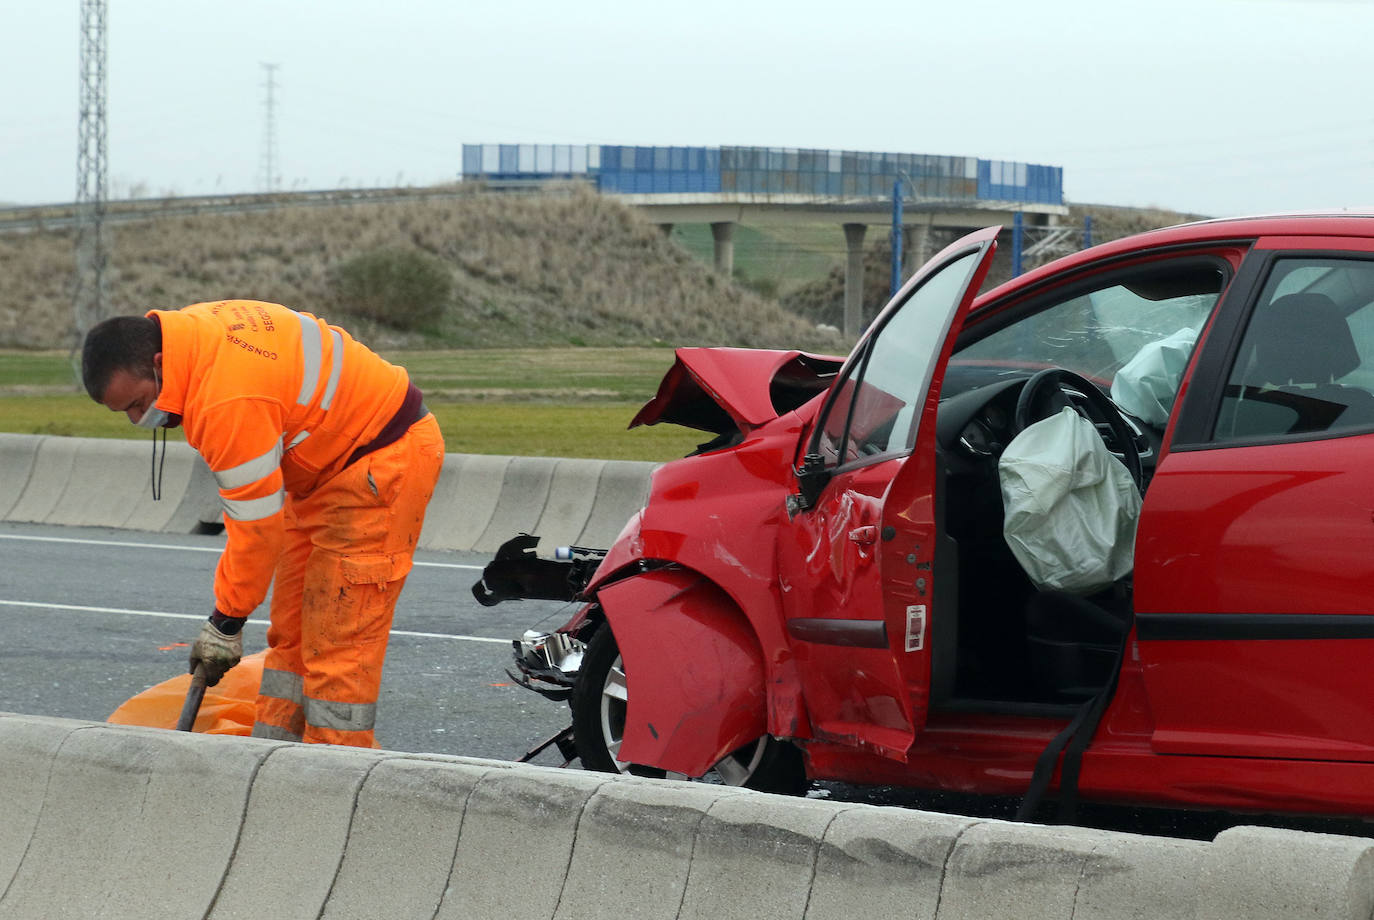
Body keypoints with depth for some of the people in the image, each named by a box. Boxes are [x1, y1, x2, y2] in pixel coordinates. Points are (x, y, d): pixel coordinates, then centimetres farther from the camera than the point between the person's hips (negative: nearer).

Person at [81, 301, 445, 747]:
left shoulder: (229, 400, -32)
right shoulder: (191, 330, -3)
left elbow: (257, 522, -26)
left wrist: (226, 622, -16)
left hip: (385, 460, -11)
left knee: (338, 639, -11)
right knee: (291, 627, 11)